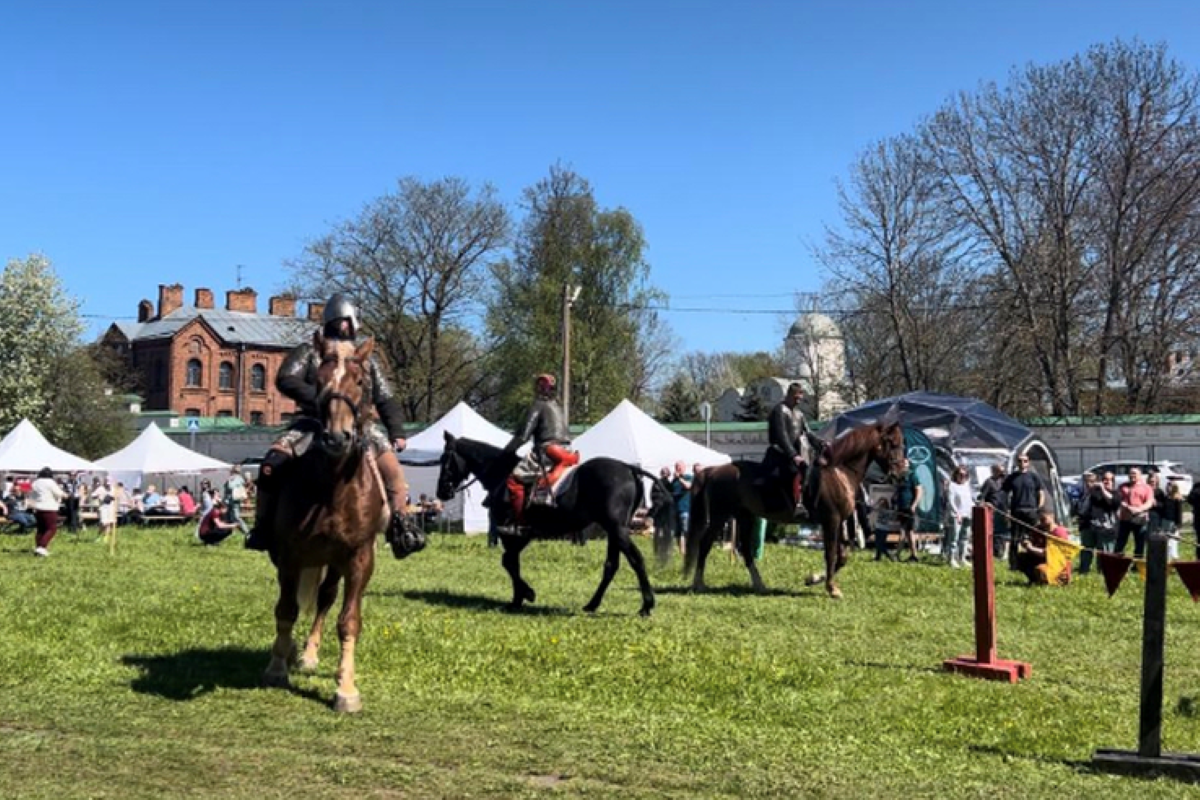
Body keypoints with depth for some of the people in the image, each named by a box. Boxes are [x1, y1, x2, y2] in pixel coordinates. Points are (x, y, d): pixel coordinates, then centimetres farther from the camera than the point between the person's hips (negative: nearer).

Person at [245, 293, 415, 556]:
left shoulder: (367, 361, 18)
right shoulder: (310, 352, 9)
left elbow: (386, 399, 15)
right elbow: (285, 380, -6)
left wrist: (397, 432, 0)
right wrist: (317, 398, -20)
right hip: (314, 423, -1)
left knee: (392, 466, -21)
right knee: (271, 464, -21)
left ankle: (399, 533, -15)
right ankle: (263, 528, -6)